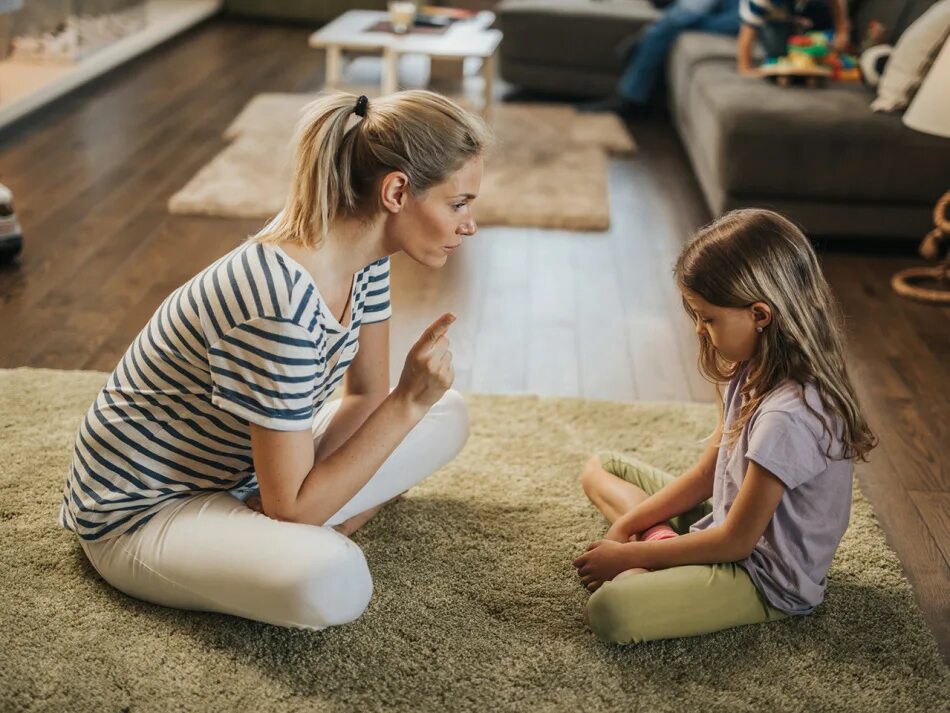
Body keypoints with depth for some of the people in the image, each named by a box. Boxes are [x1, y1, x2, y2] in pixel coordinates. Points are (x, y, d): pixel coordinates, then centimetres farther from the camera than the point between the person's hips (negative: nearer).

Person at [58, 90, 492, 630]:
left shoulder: (364, 253, -8)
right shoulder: (281, 307, -35)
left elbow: (368, 397, 3)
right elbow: (292, 507, -28)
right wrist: (409, 401, -29)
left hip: (246, 473, 9)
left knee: (449, 415, 7)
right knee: (333, 583, -37)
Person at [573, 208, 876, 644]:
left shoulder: (788, 415, -31)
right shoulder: (753, 374, 0)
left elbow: (736, 541, -23)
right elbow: (706, 473, 8)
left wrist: (628, 554, -15)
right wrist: (626, 526, -1)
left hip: (767, 578, -10)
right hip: (727, 523, 10)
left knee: (608, 612, -32)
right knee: (599, 468, 16)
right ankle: (661, 542, 0)